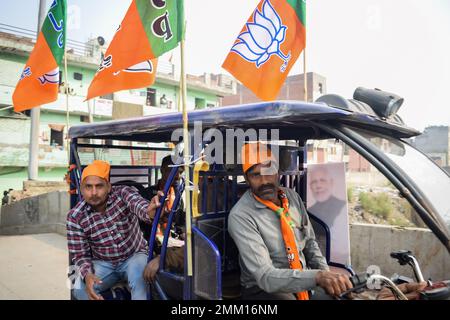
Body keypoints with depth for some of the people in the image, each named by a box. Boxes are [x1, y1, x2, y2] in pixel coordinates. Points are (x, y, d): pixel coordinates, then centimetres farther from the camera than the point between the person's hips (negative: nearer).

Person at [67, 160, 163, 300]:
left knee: (139, 276, -33)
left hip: (134, 256, -2)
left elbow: (137, 204, -43)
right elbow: (80, 255, -6)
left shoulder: (123, 193, -18)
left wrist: (149, 212, -70)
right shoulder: (75, 217, -12)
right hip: (103, 263, 2)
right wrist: (87, 274, -30)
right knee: (81, 290, -23)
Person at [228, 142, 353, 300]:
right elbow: (265, 276, -27)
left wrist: (326, 276, -4)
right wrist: (317, 276, -38)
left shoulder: (293, 196, 0)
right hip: (264, 288, -6)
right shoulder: (240, 216, -21)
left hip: (303, 280, 6)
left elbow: (310, 241, 11)